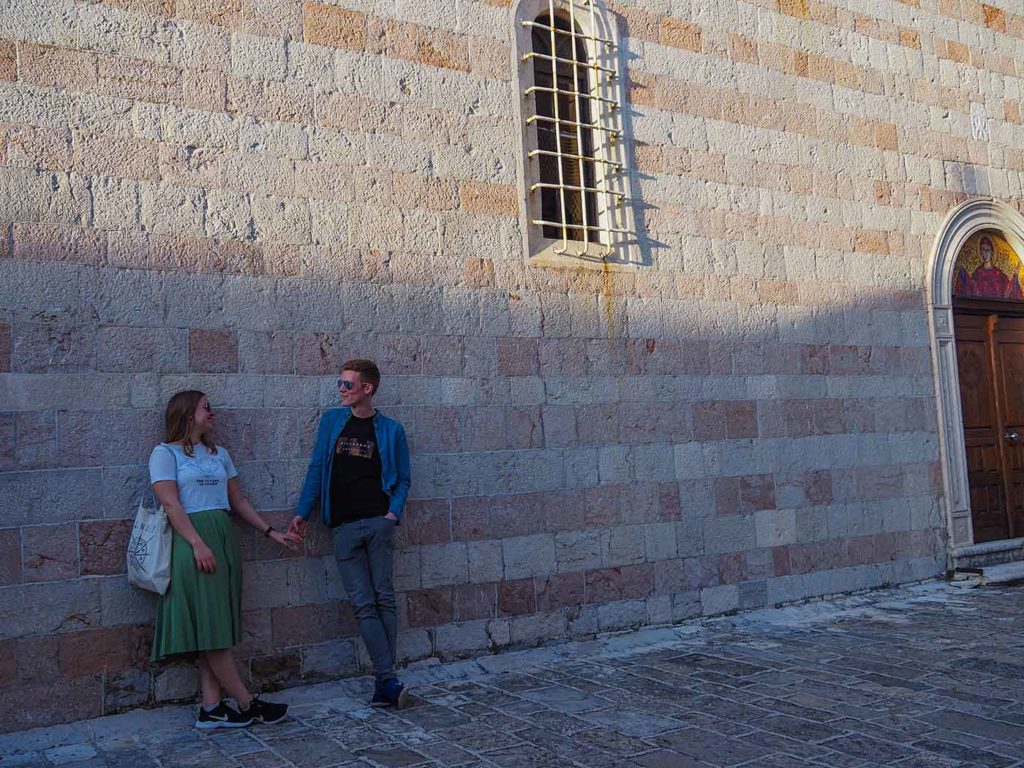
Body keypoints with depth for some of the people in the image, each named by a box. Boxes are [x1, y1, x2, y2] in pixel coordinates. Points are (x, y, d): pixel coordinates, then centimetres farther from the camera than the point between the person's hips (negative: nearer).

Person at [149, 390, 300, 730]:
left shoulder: (219, 454, 18)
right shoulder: (166, 453, -1)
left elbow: (239, 501, 19)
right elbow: (171, 503, -11)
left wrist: (271, 532, 13)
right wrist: (198, 544, -20)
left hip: (224, 538, 7)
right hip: (192, 541, -7)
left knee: (216, 628, 4)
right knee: (210, 627, -5)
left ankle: (211, 708, 6)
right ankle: (247, 704, 0)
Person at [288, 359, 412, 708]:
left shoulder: (390, 430, 6)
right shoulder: (332, 420, 10)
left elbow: (402, 479, 10)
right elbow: (317, 468, 11)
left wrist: (393, 512, -6)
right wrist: (302, 513, 6)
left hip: (377, 522, -1)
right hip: (343, 526, 1)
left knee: (384, 599, -2)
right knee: (363, 605, -4)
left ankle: (384, 684, 4)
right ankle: (389, 680, -4)